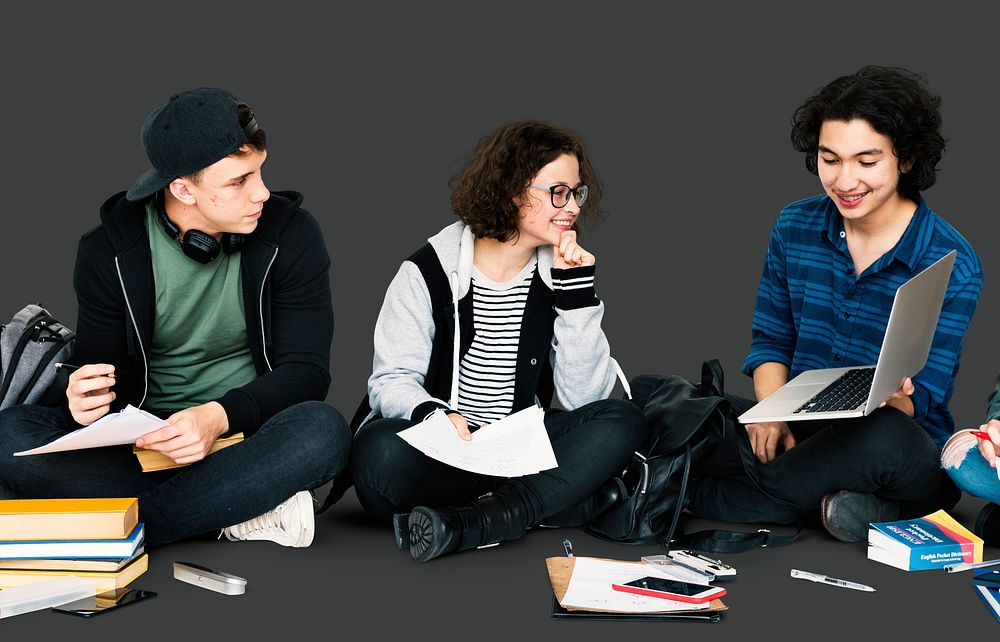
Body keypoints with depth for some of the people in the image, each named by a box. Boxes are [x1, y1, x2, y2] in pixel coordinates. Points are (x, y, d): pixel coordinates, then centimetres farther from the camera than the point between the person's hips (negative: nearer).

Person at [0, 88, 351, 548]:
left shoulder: (291, 234, -6)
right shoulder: (110, 250, -3)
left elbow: (306, 370, -9)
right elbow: (99, 366, 3)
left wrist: (219, 416, -28)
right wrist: (87, 398, -24)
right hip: (144, 439, 1)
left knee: (324, 431, -35)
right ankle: (249, 509, -27)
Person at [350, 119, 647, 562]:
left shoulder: (562, 274, 7)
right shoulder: (429, 273, -2)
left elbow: (584, 397, -2)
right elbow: (391, 380, -5)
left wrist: (577, 293, -11)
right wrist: (435, 417, -27)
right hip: (435, 455, -3)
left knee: (622, 421, -20)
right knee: (378, 452, -35)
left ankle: (473, 522, -35)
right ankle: (586, 499, -28)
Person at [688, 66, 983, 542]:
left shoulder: (953, 265, -10)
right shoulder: (795, 227, 3)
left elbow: (923, 397, -11)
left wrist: (893, 401, -36)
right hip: (802, 431, 3)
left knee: (886, 435, -40)